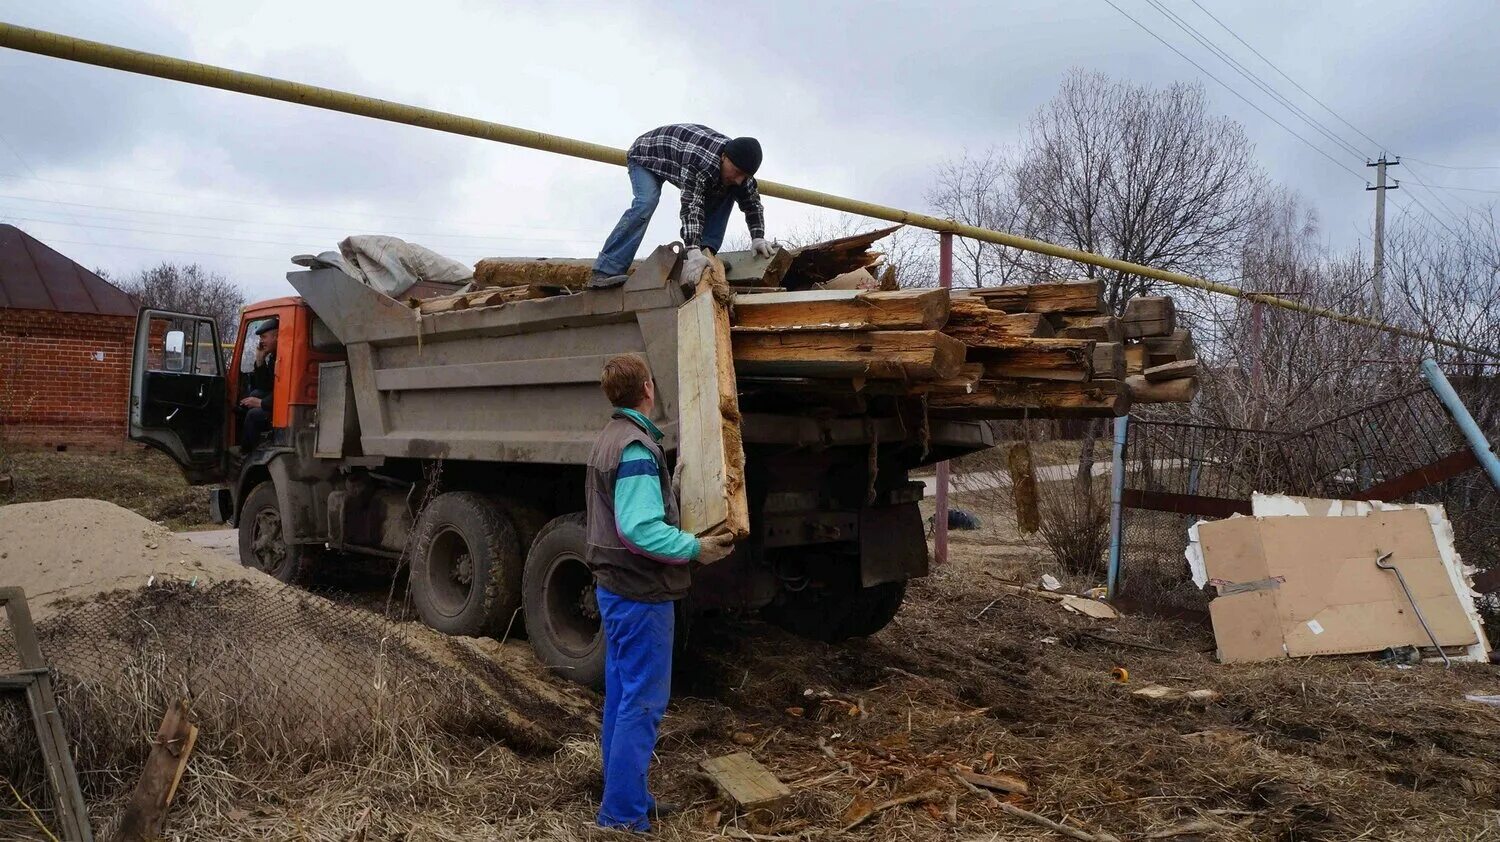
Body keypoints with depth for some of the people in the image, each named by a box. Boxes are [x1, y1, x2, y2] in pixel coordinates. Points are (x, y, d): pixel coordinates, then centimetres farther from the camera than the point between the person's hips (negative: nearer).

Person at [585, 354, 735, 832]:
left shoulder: (612, 437, 12)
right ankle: (623, 813, 6)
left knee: (621, 695, 16)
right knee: (643, 702, -2)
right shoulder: (636, 447, -21)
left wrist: (686, 542, 17)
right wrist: (695, 549, -19)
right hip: (640, 594, -10)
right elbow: (641, 529, -28)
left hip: (615, 586, 10)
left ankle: (625, 797, 27)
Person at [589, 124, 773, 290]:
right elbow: (691, 206, -52)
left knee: (725, 194, -6)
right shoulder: (700, 160, -44)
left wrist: (758, 238, -27)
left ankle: (706, 251, -6)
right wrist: (693, 252, -62)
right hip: (645, 154, -7)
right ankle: (605, 271, -34)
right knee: (646, 203, -32)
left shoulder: (739, 164, -19)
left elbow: (753, 204, -11)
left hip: (676, 161, 7)